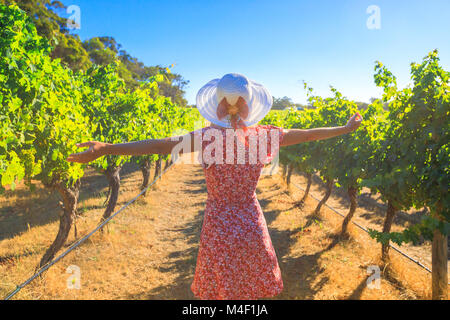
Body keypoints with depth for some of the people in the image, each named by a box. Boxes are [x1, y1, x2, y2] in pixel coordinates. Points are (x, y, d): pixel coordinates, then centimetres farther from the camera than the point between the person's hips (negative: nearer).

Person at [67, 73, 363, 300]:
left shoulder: (208, 137, -17)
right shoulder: (264, 135, -7)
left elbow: (162, 145, -27)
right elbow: (308, 134, 5)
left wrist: (106, 148, -30)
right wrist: (346, 128, 20)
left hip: (219, 228, -2)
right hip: (253, 226, 3)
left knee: (219, 290, 16)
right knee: (252, 289, 21)